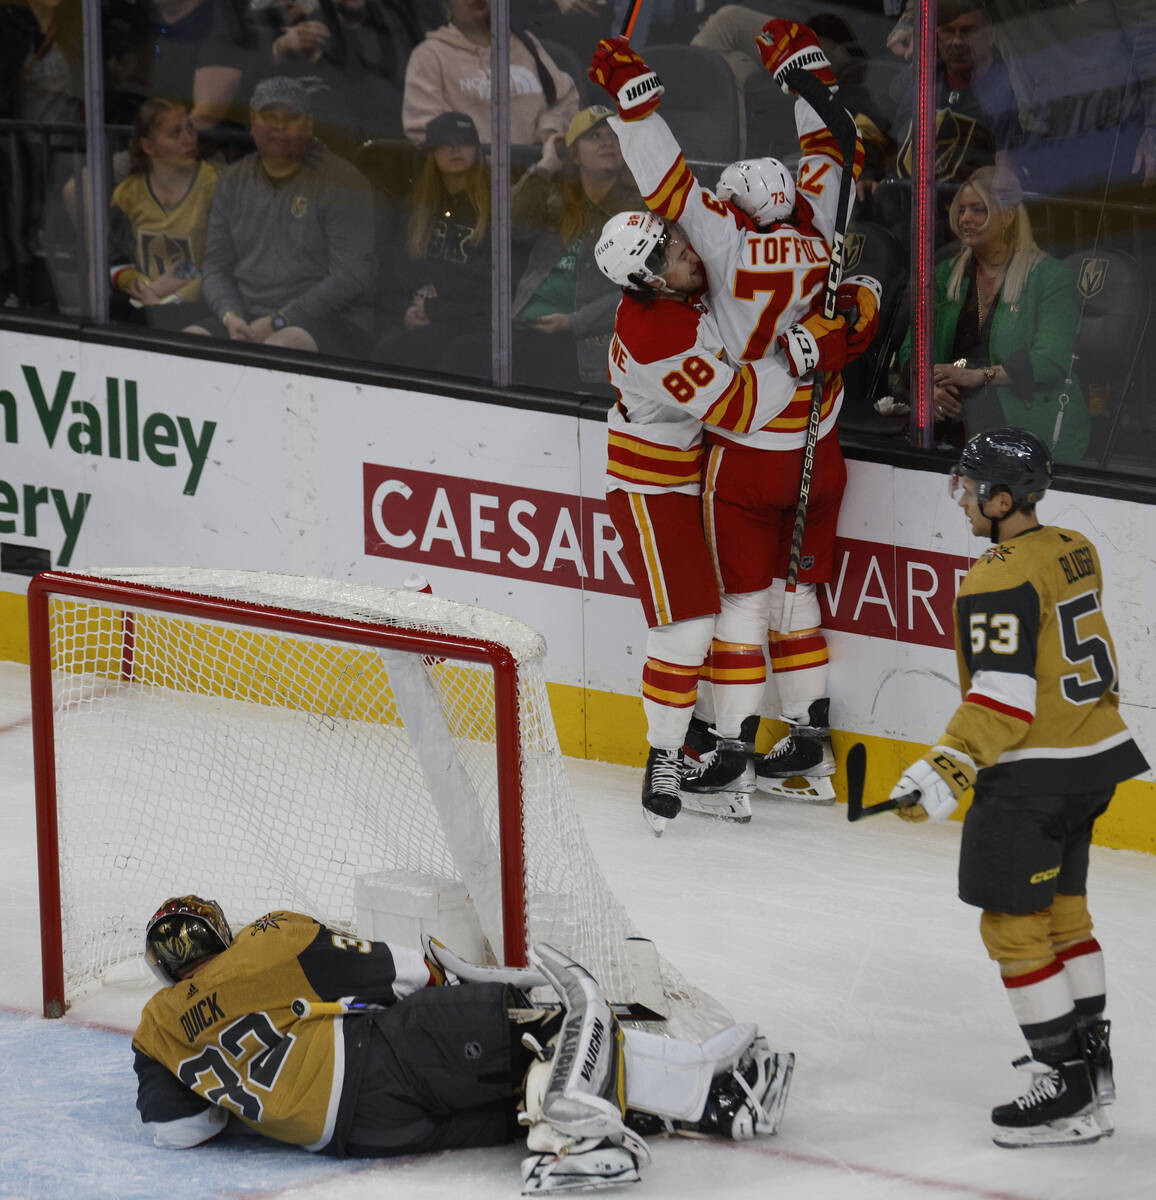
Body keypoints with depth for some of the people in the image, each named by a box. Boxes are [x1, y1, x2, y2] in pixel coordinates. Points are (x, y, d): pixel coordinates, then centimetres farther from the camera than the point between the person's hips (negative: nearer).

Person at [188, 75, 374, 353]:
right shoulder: (234, 181, 17)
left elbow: (351, 277, -10)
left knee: (278, 348, -38)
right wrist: (231, 317, -7)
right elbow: (216, 266, 15)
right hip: (248, 318, 5)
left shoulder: (340, 182, -1)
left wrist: (279, 321, -16)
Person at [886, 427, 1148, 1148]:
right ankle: (1089, 1055, 31)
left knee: (1014, 922, -4)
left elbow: (1003, 696, -25)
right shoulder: (1075, 551, 8)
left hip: (1035, 774, -10)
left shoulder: (1000, 581, -20)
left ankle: (1071, 1095, -5)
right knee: (1061, 903, 22)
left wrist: (949, 769, -29)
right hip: (1097, 752, 10)